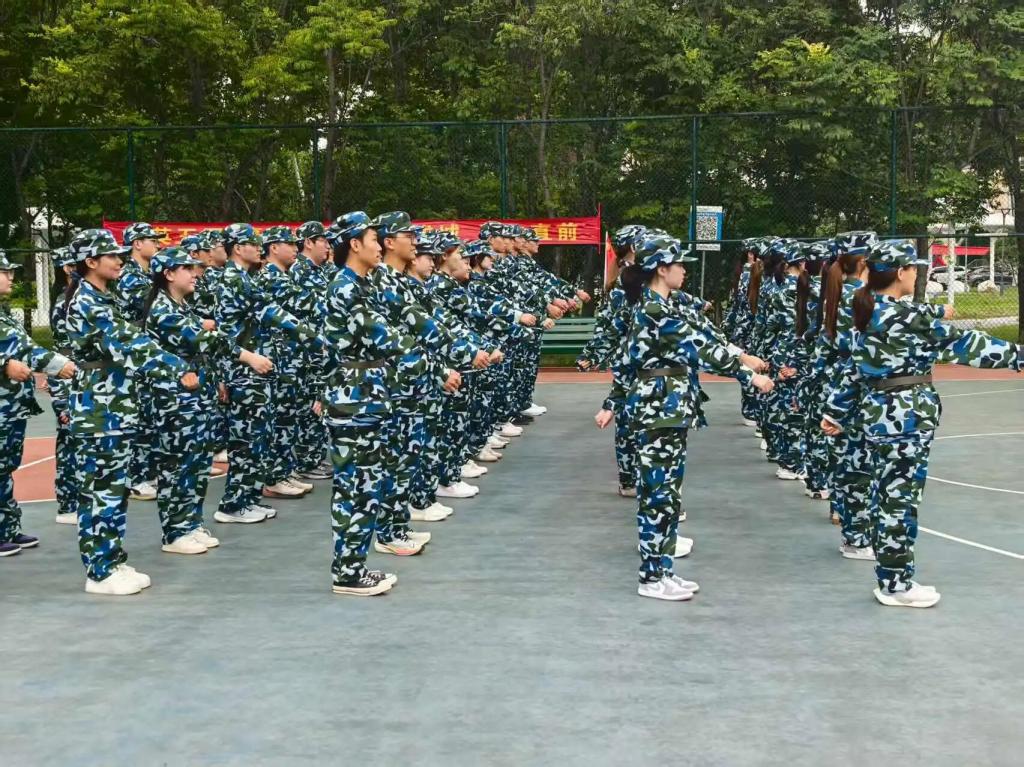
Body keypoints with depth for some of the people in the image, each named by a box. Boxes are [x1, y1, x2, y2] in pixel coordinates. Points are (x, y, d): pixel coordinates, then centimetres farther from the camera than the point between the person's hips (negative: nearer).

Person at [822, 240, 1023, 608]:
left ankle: (891, 576, 23)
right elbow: (958, 343, -14)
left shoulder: (870, 312, 10)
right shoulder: (907, 313, -16)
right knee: (901, 495, -1)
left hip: (877, 411, 9)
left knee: (887, 493, 14)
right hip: (905, 414, -9)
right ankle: (896, 583, 8)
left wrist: (836, 412, 19)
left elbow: (855, 366, 15)